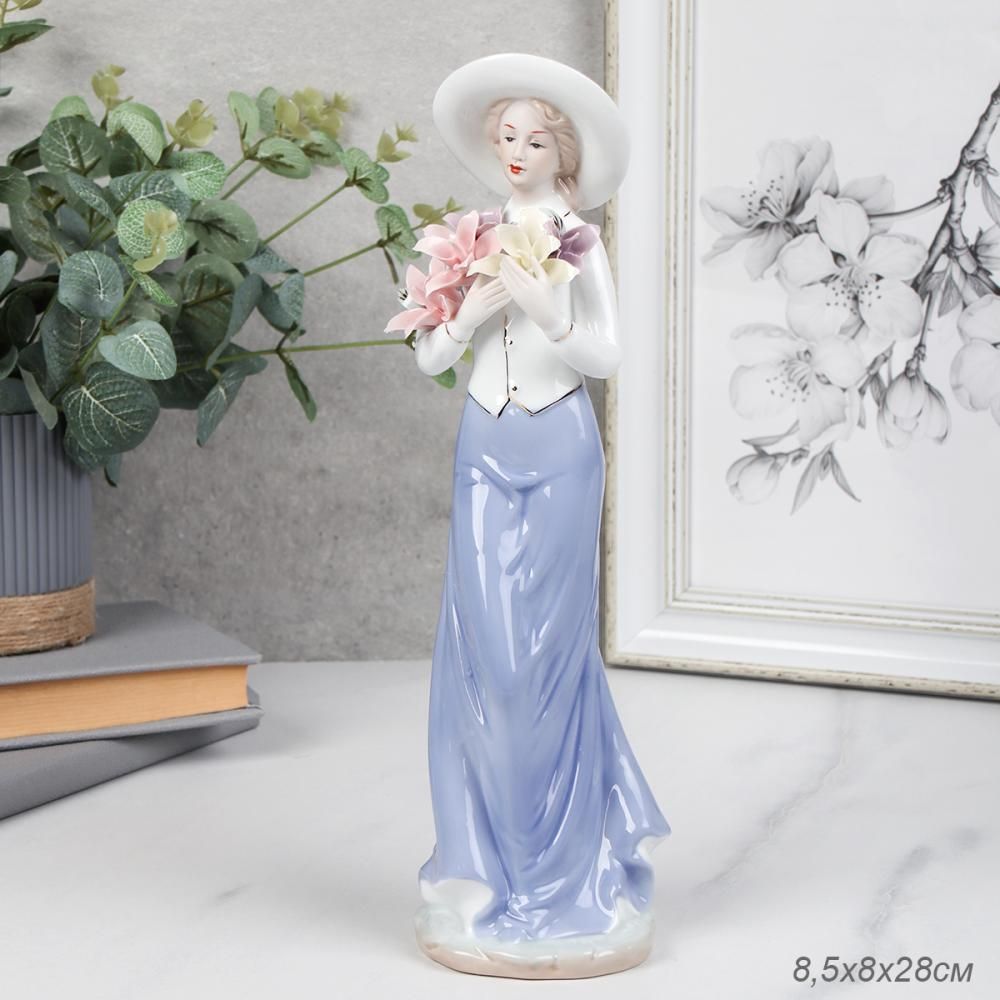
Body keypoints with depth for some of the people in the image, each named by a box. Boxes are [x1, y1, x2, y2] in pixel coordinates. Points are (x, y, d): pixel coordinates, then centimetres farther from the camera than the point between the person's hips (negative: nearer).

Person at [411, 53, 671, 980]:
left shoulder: (580, 246, 0)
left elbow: (606, 354, -10)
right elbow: (429, 355, 2)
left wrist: (540, 306, -22)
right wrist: (475, 306, -14)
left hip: (559, 450, -3)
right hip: (485, 451, 3)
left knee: (548, 645, -2)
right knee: (484, 648, 0)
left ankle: (563, 862, 10)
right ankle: (494, 859, 12)